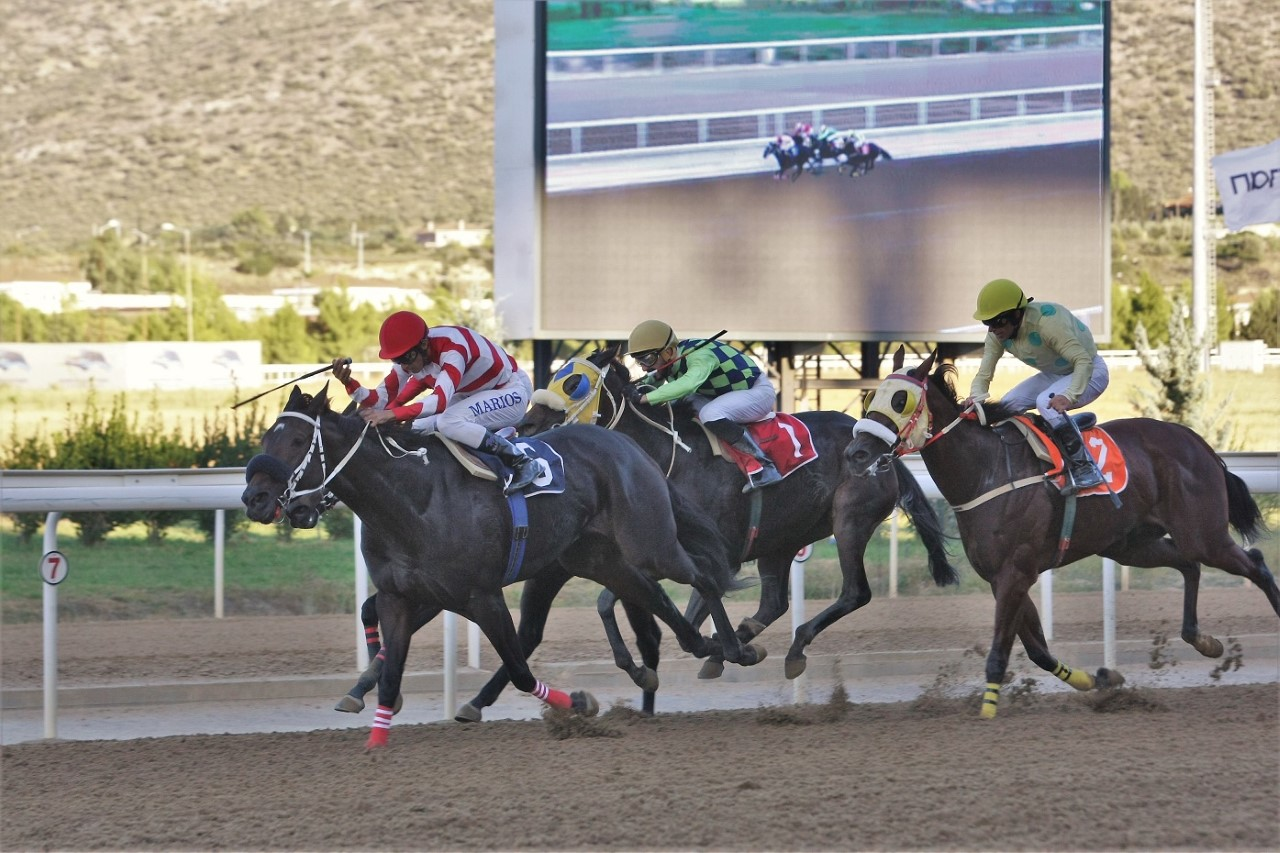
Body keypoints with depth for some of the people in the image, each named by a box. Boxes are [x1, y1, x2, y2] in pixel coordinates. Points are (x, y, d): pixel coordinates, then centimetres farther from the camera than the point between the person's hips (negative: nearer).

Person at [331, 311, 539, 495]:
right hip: (472, 395, 9)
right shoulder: (409, 354, -9)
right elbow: (380, 402, -8)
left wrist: (393, 413, -53)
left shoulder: (452, 346, -33)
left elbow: (440, 400, -46)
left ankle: (521, 462, -24)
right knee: (417, 428, -8)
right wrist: (348, 383, -25)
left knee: (448, 422, -32)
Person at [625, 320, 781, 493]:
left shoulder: (700, 357, -32)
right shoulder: (673, 361, -5)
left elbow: (688, 383, -52)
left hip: (759, 391, -9)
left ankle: (765, 467, -26)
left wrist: (645, 397, -50)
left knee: (710, 414, -33)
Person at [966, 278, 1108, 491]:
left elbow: (1084, 361, -37)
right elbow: (983, 376, -7)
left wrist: (1069, 396, -52)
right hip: (1054, 375, 8)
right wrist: (976, 398, -31)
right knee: (1008, 405, -4)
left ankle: (1085, 467, -27)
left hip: (1090, 371, -8)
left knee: (1046, 402, -32)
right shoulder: (997, 335, -11)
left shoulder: (1046, 322, -34)